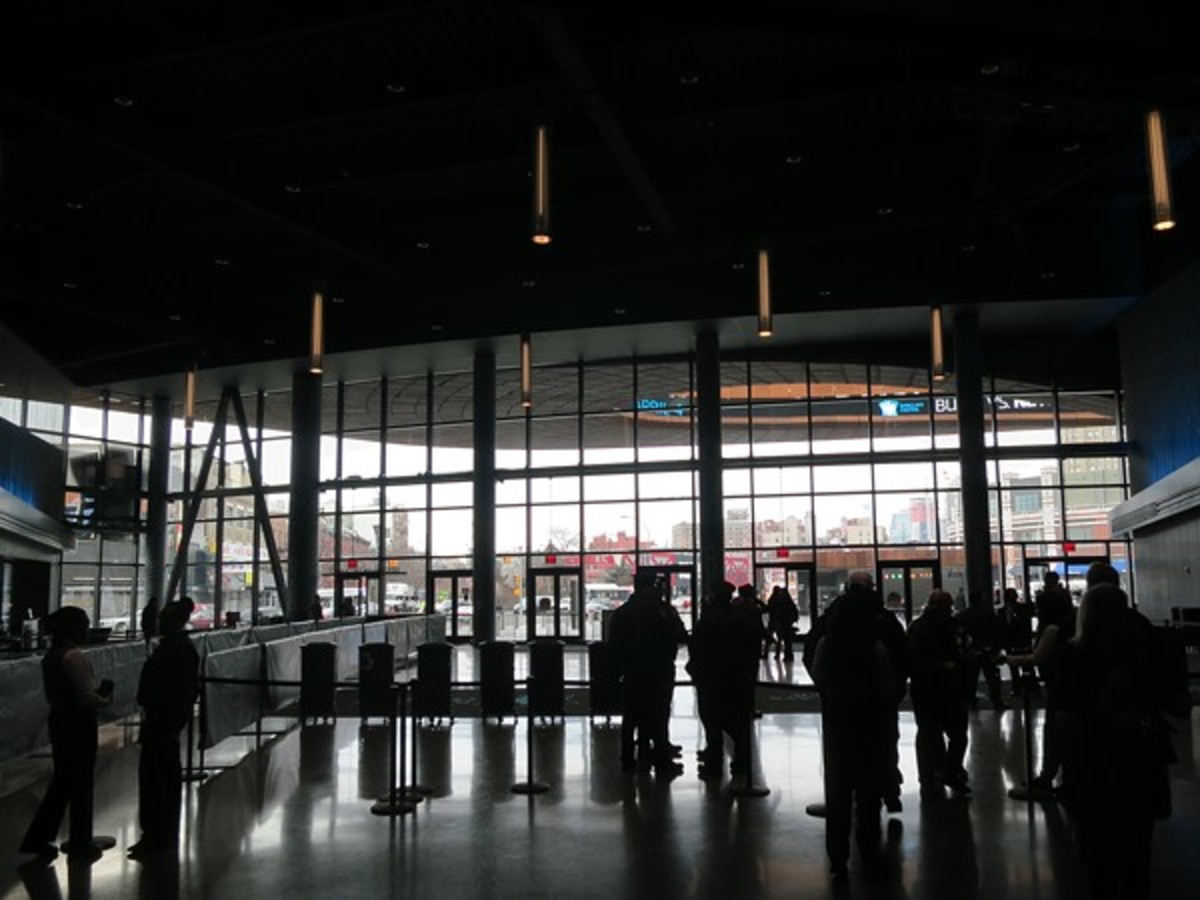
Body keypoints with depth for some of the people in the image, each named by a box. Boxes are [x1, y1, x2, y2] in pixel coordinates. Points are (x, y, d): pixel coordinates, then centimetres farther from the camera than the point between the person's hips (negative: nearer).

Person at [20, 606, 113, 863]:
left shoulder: (51, 656, 8)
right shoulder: (74, 656, -20)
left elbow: (55, 693, 14)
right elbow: (86, 697, -22)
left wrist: (96, 693, 10)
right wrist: (105, 700, -2)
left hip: (59, 720, 8)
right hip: (79, 723, -8)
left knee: (62, 782, 19)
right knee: (81, 784, 5)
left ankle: (38, 839, 23)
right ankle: (80, 846, 17)